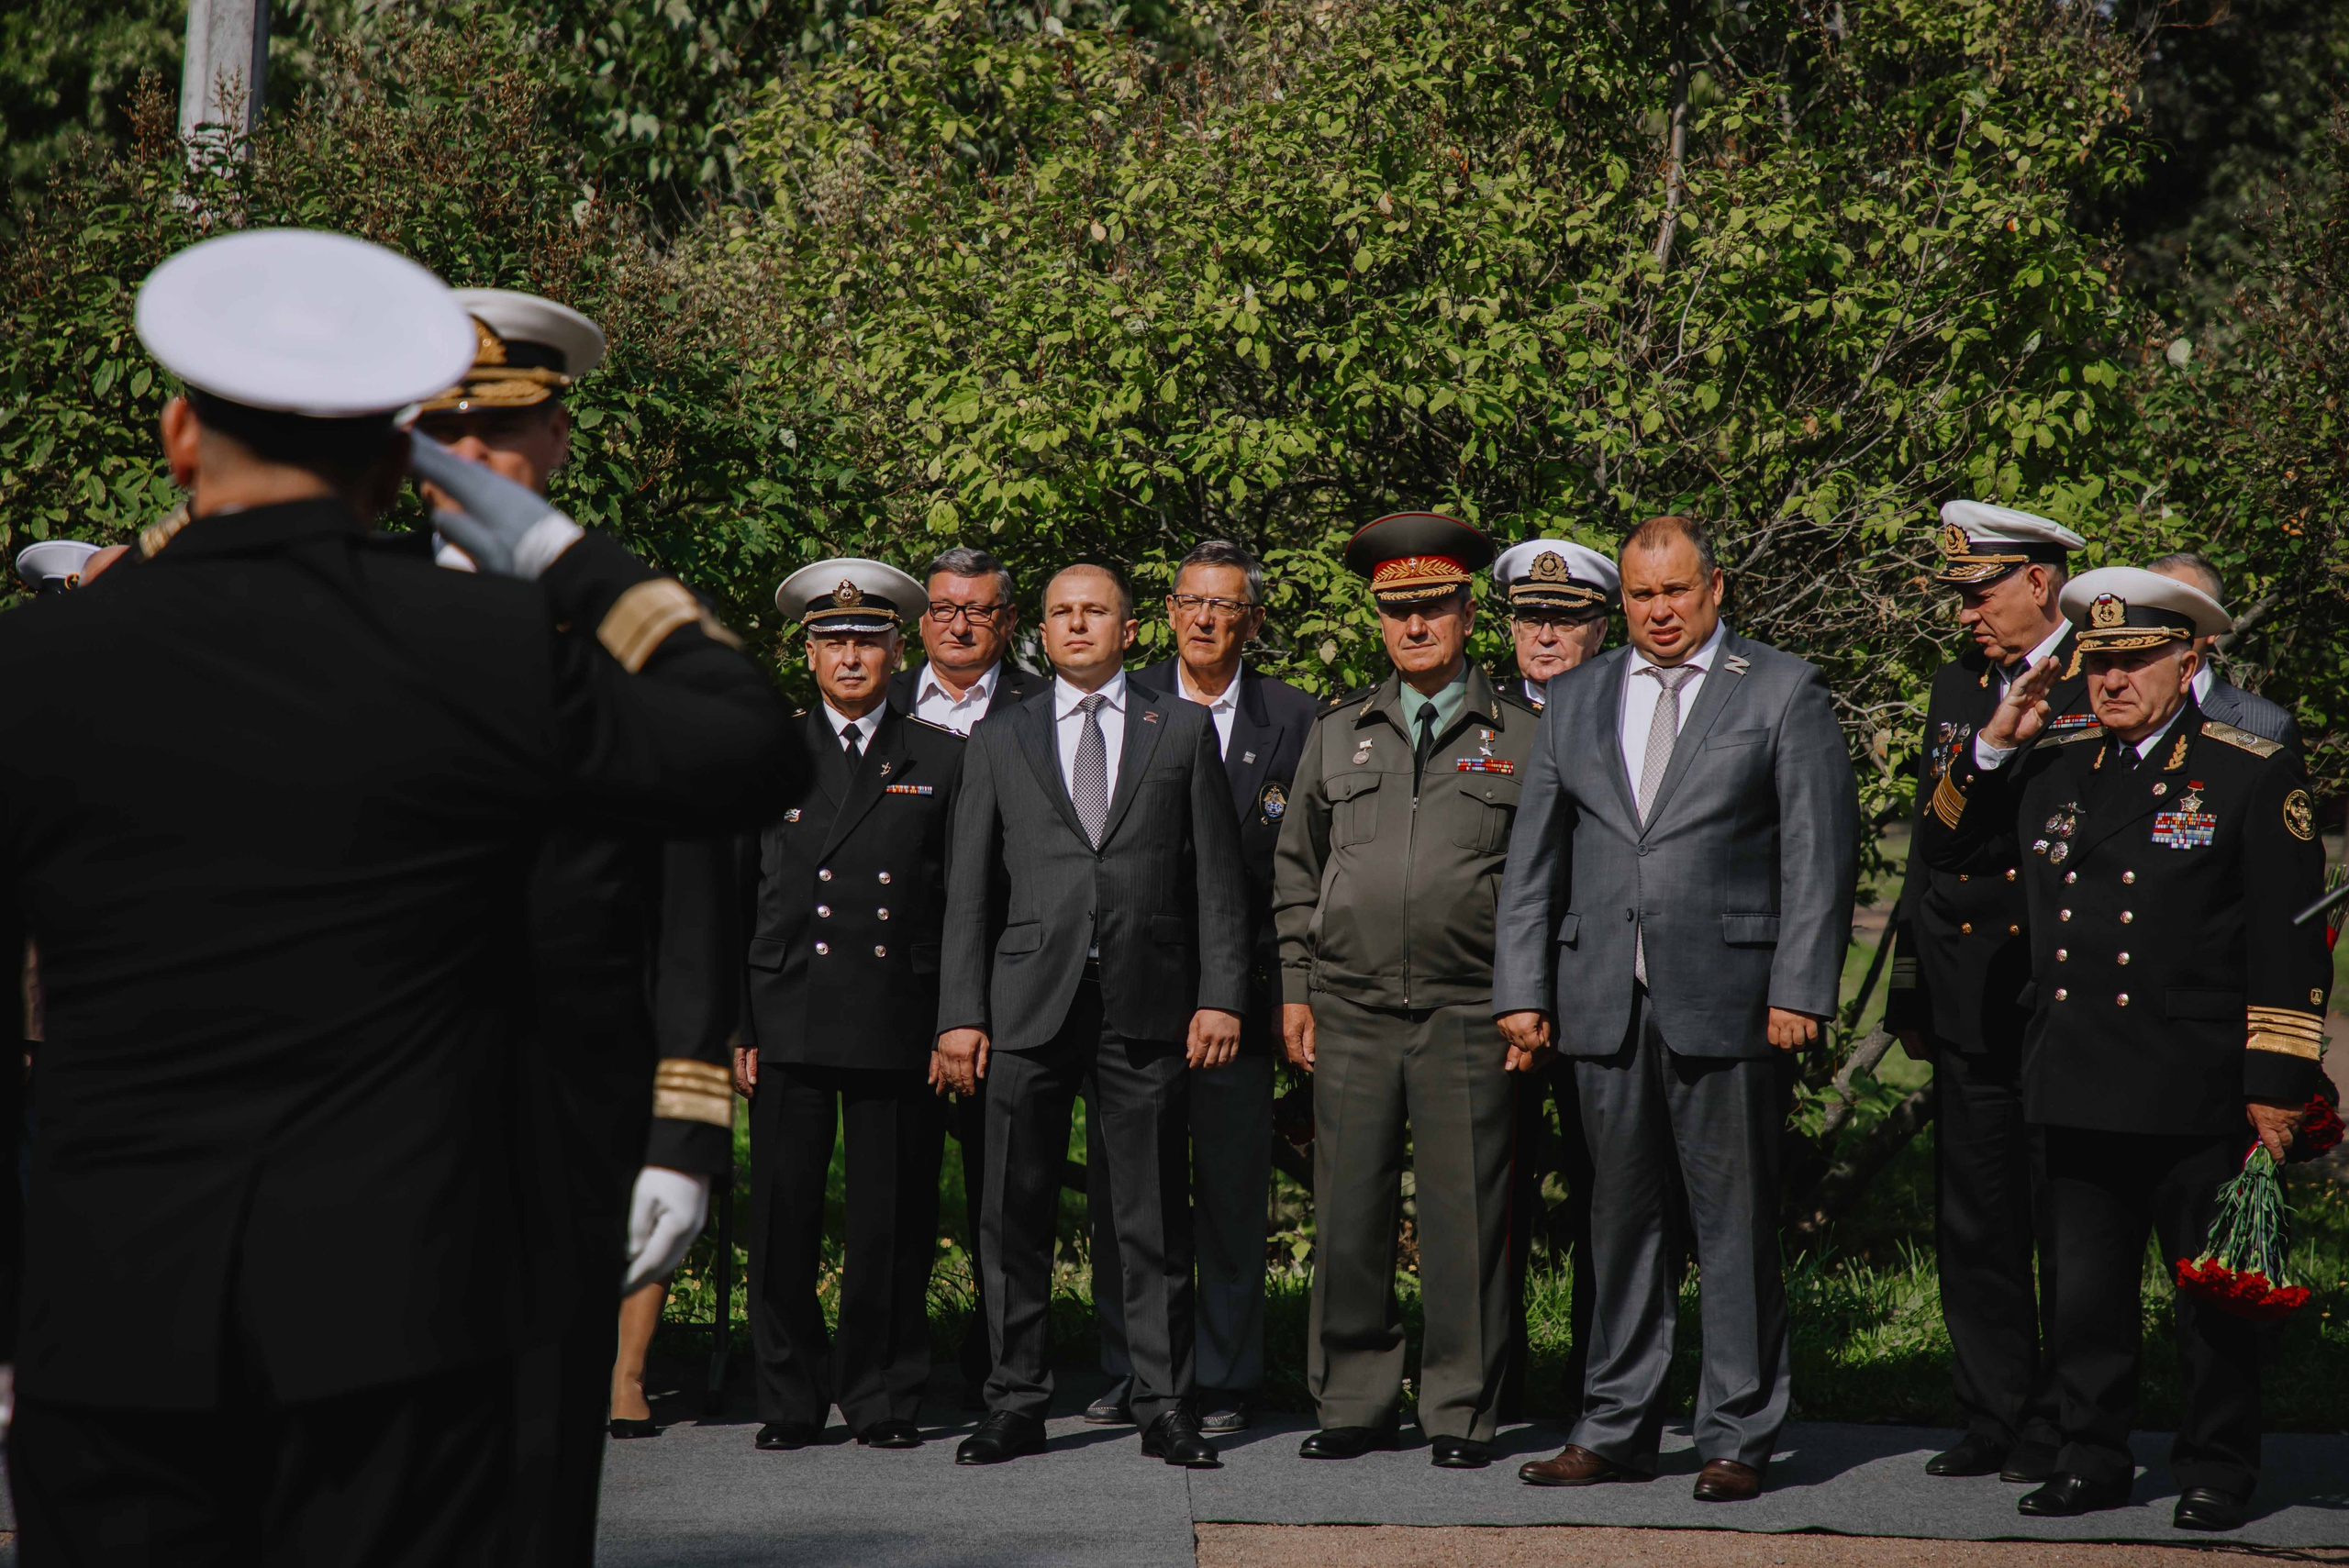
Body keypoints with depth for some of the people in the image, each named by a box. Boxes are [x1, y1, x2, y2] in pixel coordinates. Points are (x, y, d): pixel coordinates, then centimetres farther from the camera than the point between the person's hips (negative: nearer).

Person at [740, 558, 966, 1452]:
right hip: (790, 1023, 0)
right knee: (783, 1218, -1)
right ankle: (790, 1402, 9)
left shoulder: (941, 761, 10)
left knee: (894, 1221, 2)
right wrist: (734, 1024, 1)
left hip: (900, 1027, 0)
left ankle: (885, 1399, 13)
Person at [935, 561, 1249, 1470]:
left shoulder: (1182, 730, 11)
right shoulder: (998, 742, 13)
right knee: (1015, 1215, 2)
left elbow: (1217, 876, 7)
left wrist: (1219, 995, -2)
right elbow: (969, 890, 10)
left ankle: (1165, 1407, 9)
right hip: (1028, 1007, 1)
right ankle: (1016, 1404, 10)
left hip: (1147, 1007, -1)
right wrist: (960, 1014, 1)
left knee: (1154, 1217, 2)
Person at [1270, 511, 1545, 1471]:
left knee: (1465, 1219, -1)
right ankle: (1352, 1403, 14)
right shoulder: (1338, 734, 14)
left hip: (1469, 1014, -2)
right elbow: (1296, 871, 17)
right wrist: (1296, 988, 10)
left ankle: (1462, 1413, 9)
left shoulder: (1520, 737, 6)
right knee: (1349, 1215, 3)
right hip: (1351, 1011, 2)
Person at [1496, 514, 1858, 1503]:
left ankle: (1738, 1437, 9)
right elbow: (1533, 857, 14)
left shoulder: (1784, 693, 2)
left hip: (1728, 1002, -4)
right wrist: (1522, 989, 6)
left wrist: (1799, 989, -11)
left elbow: (1820, 852, -3)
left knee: (1735, 1223, 0)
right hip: (1604, 1002, 4)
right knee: (1619, 1216, 9)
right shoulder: (1576, 700, 14)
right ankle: (1617, 1430, 17)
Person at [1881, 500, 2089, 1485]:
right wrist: (1912, 993, 16)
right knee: (1972, 1227, 8)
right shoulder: (1956, 689, 14)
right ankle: (1994, 1419, 18)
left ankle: (2065, 1428, 9)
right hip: (1971, 1011, 6)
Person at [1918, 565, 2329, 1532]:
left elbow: (2293, 943, -5)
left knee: (2213, 1294, 5)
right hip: (2079, 1091, 4)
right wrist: (1995, 745, 6)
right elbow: (1944, 847, 20)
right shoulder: (2052, 771, 11)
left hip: (2198, 1098, -4)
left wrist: (2276, 1086, -10)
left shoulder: (2254, 774, -2)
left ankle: (2216, 1471, 17)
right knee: (2083, 1295, 9)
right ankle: (2093, 1460, 20)